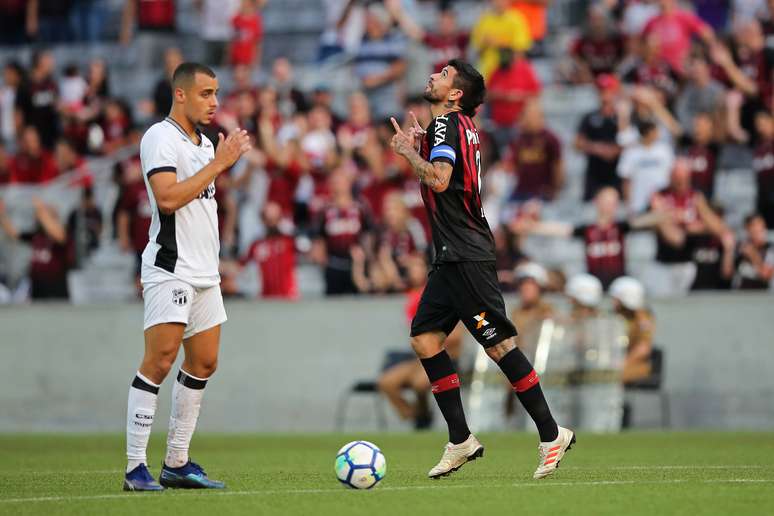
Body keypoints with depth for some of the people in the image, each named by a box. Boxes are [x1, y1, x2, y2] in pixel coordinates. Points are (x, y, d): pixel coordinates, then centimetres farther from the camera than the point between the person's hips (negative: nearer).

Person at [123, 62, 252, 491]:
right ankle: (136, 468, -13)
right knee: (159, 362, -14)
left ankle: (177, 464, 14)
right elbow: (168, 198, -22)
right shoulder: (160, 138, -10)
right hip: (170, 268, -9)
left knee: (204, 363, 8)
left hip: (204, 272, 9)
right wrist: (218, 164, -18)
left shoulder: (205, 142, 17)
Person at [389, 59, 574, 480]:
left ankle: (551, 434, -4)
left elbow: (438, 180, -25)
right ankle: (461, 441, 5)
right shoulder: (462, 126, 17)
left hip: (466, 256, -10)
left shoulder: (447, 124, -11)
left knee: (499, 343, -9)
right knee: (424, 337, 5)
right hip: (452, 256, 10)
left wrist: (407, 150, -10)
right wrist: (420, 147, 19)